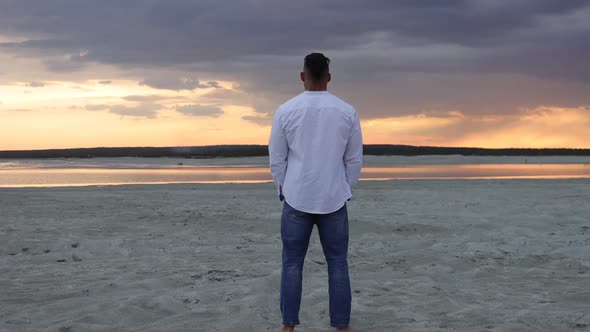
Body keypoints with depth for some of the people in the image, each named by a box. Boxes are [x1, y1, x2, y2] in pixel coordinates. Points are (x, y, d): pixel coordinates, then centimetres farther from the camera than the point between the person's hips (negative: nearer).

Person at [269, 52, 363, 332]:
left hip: (296, 199, 0)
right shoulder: (347, 112, -2)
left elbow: (277, 159, 1)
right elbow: (354, 159, 4)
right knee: (338, 264, 7)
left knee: (292, 264, 7)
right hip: (334, 200, 1)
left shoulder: (285, 111, -4)